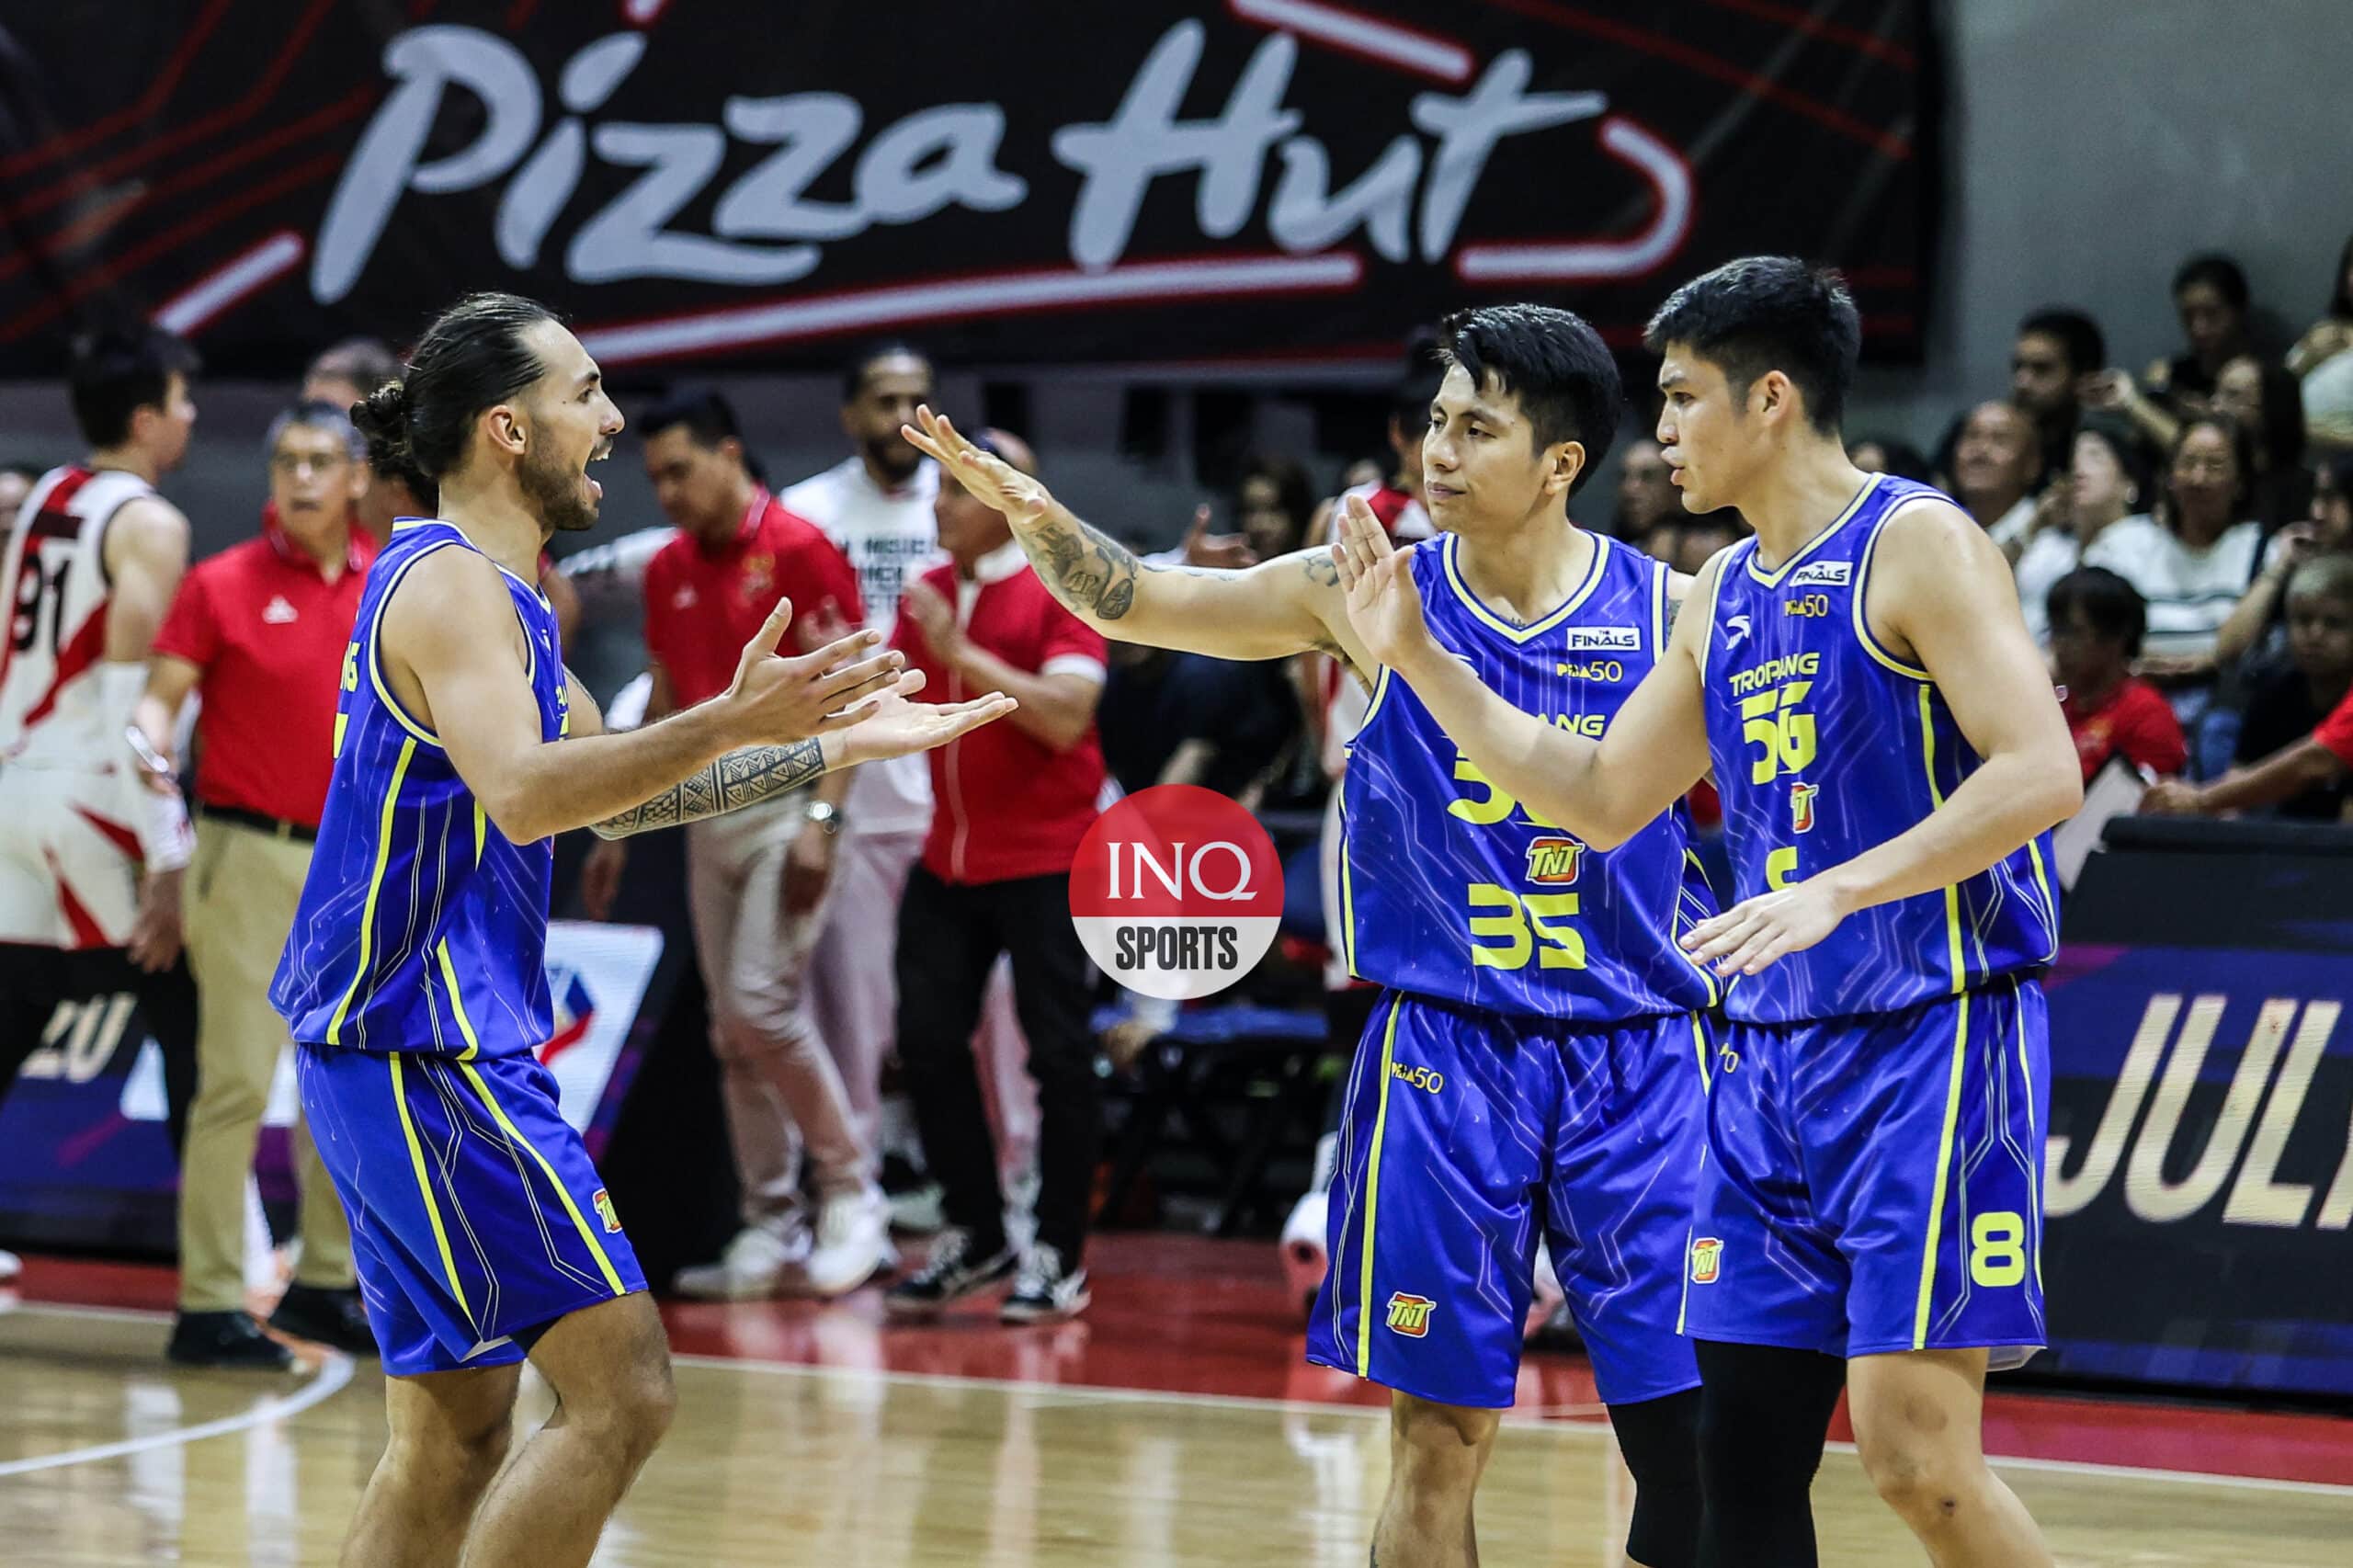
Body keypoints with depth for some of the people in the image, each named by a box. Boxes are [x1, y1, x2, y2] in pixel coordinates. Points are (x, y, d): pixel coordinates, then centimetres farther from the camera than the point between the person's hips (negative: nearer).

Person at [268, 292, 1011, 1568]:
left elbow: (608, 792, 26)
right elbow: (523, 794, -31)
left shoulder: (483, 589, 18)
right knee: (619, 1390, -13)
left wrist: (830, 748, 22)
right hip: (428, 1045, -11)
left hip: (409, 1051, 11)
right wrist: (729, 723, -41)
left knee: (450, 1439, 12)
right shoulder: (451, 585, -14)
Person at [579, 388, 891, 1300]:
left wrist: (819, 820, -20)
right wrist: (618, 831, 16)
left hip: (782, 807, -7)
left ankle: (852, 1197, -2)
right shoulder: (669, 571, 11)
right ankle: (771, 1232, 9)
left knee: (764, 1001, -16)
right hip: (707, 812, 7)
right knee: (732, 1032, 5)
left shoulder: (799, 552, -9)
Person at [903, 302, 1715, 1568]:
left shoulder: (1665, 612, -2)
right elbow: (1133, 600, 0)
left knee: (1690, 1432, -4)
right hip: (1445, 1048, 0)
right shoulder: (1374, 593, 0)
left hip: (1635, 1054, 0)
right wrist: (1035, 516, -17)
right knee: (1439, 1432, 2)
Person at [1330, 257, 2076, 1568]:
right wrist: (1419, 657, 18)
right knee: (1744, 1452, 6)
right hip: (1778, 1053, 8)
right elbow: (1601, 800, 24)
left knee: (1915, 1453, -16)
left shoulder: (1917, 545, -9)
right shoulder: (1725, 596, 16)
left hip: (1934, 1033, -8)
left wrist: (1836, 890, -26)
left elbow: (2042, 772, -19)